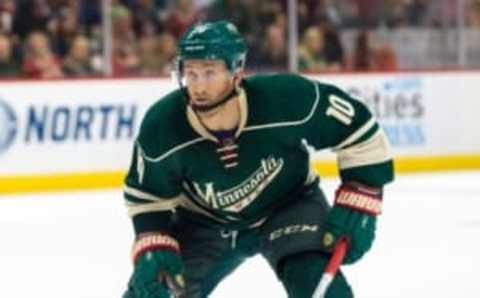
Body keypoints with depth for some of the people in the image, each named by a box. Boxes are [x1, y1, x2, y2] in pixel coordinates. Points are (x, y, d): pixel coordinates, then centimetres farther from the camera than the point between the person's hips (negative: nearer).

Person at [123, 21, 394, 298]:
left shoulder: (288, 98, -34)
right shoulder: (161, 126, -27)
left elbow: (358, 129, -19)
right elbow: (147, 195, -8)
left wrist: (358, 206, -22)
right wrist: (152, 249, -22)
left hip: (289, 205, -2)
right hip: (206, 223, 2)